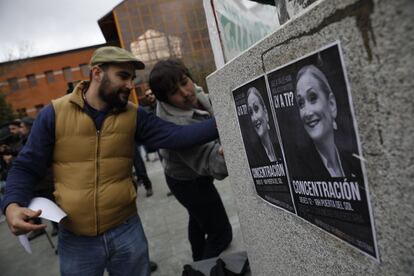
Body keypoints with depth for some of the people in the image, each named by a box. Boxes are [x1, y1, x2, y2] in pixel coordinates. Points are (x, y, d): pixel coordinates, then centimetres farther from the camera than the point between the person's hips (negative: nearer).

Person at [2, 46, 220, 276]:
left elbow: (175, 135, -12)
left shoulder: (132, 115, -1)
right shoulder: (54, 114, -6)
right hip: (75, 239, -1)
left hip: (126, 230, 2)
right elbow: (26, 167, -1)